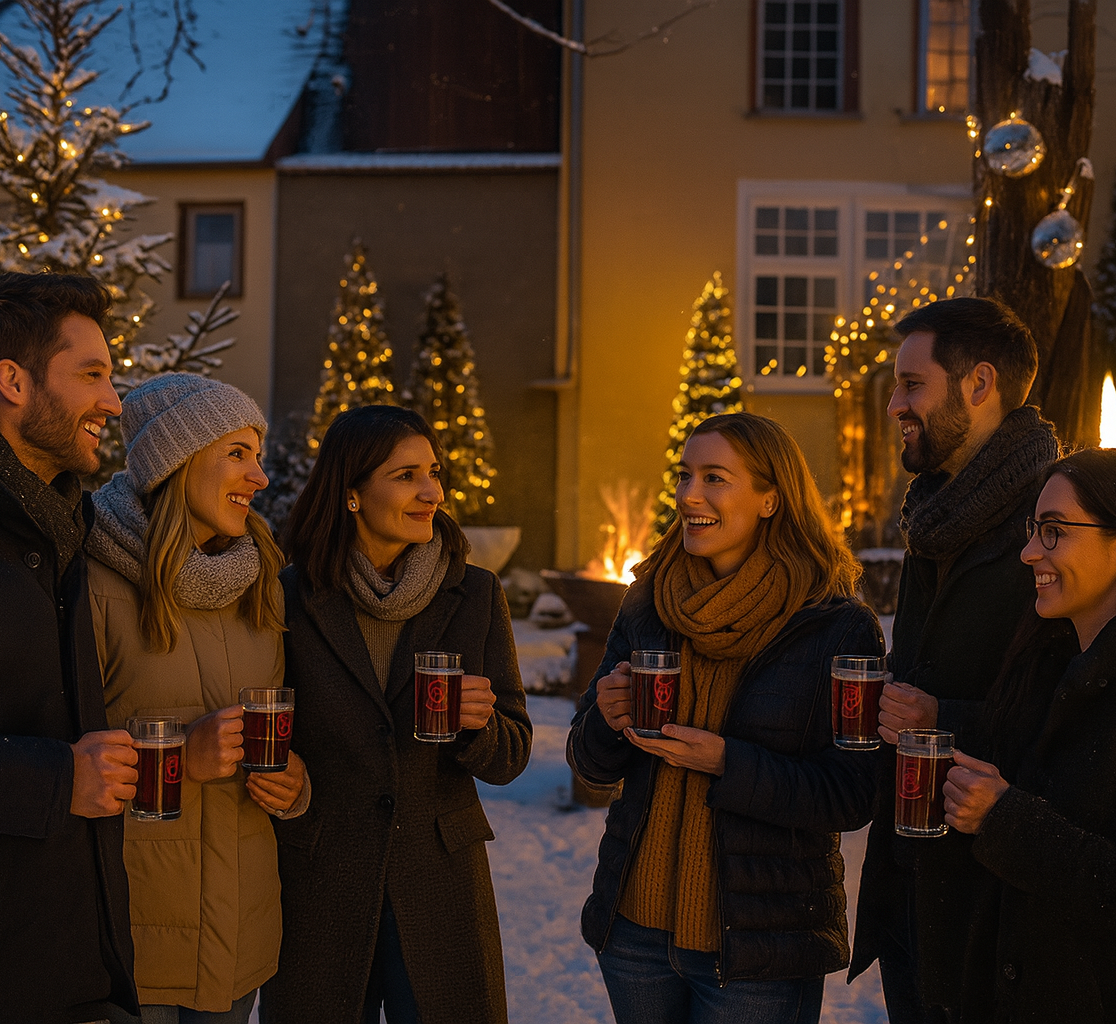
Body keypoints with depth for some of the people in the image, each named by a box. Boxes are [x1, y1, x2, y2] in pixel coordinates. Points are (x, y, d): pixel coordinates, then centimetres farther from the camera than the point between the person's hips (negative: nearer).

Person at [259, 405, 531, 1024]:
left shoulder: (474, 596, 0)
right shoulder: (289, 598, -4)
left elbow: (508, 759, 0)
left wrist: (476, 724, -19)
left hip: (439, 888, 1)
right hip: (317, 891, -1)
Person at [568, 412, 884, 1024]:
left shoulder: (840, 628, -11)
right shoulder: (647, 609, 3)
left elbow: (852, 799, -13)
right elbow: (593, 765, 8)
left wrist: (724, 763, -24)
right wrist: (606, 720, -13)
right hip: (637, 926, 5)